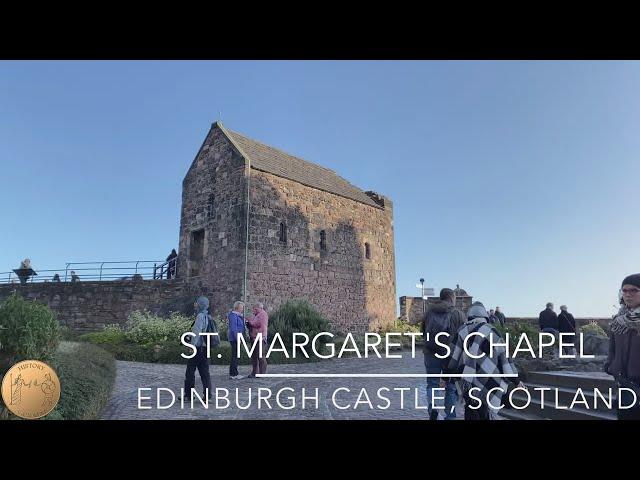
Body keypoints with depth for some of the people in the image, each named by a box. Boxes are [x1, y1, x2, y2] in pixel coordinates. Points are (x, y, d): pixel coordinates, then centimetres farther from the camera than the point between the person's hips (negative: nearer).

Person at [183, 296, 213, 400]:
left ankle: (189, 394, 13)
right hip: (205, 348, 8)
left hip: (198, 348, -8)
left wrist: (192, 346, -20)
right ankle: (207, 395, 7)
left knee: (190, 371, 5)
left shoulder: (200, 316, -14)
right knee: (204, 372, 8)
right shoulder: (208, 317, 12)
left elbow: (196, 333, -22)